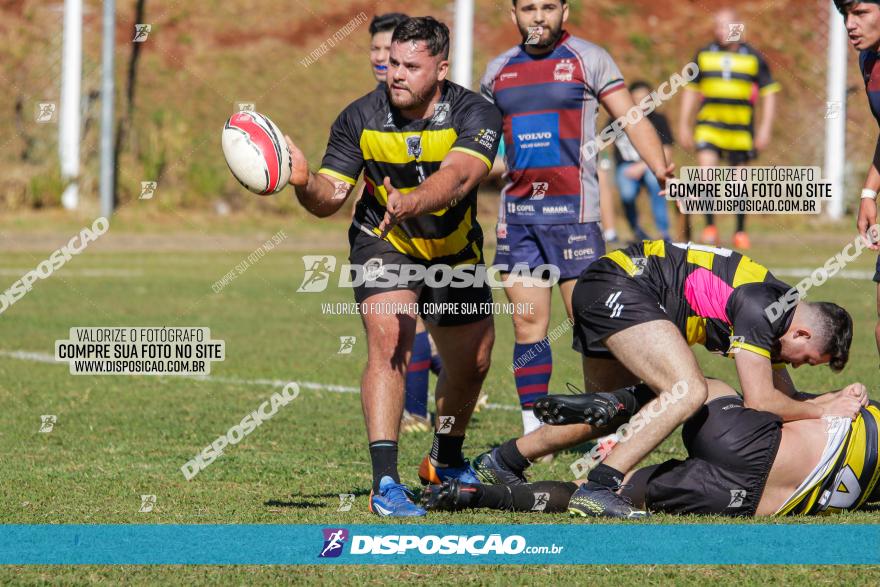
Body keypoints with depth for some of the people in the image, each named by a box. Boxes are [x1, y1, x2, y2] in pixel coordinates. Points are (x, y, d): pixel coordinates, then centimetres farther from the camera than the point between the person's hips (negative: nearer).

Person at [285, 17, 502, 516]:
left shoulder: (476, 115, -24)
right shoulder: (361, 119, -18)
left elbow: (457, 177, -41)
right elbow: (331, 197, -16)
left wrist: (410, 203, -59)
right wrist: (303, 180, -39)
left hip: (456, 251, 2)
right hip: (384, 247, -2)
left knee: (472, 363, 15)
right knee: (389, 339, -26)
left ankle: (448, 459, 45)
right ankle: (385, 481, -33)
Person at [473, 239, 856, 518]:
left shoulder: (776, 307, 12)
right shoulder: (759, 309, -18)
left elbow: (784, 399, 22)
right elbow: (760, 401, -20)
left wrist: (837, 401, 10)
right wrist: (821, 411, -8)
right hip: (620, 289, -11)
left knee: (606, 417, 21)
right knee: (688, 390, -22)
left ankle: (501, 461, 34)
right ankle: (600, 487, -25)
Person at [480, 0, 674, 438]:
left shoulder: (588, 60, 0)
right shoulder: (498, 70, 14)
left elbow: (631, 119, -4)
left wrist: (662, 170, -18)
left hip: (572, 209, -4)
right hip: (517, 212, 4)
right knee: (528, 324, 3)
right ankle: (533, 430, 7)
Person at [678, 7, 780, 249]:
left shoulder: (753, 58, 2)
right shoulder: (704, 55, 7)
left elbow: (769, 93, 6)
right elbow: (691, 91, 16)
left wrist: (765, 128, -2)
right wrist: (684, 125, 12)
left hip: (741, 129, 0)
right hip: (708, 126, 0)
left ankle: (741, 232, 17)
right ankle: (709, 227, -8)